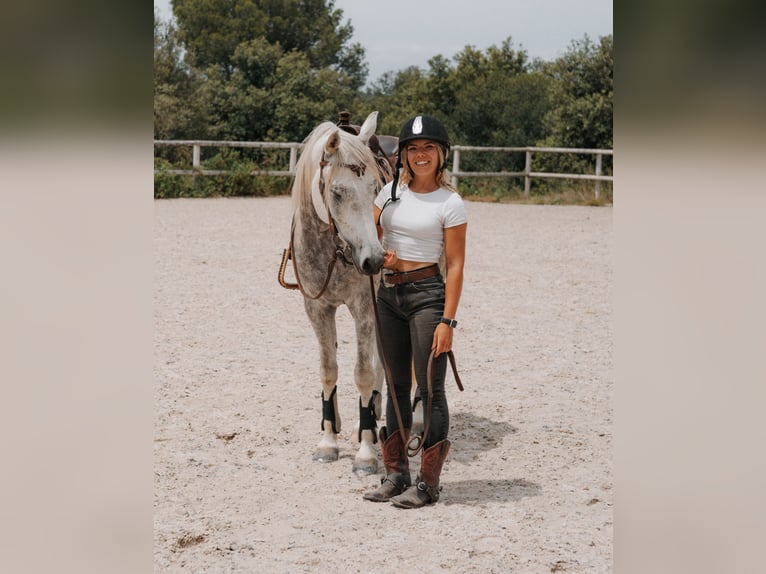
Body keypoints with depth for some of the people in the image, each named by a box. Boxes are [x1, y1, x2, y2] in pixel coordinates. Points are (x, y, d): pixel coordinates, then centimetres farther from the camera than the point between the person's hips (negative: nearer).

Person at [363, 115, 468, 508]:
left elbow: (455, 266, -10)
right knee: (396, 387, 13)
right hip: (388, 294, 6)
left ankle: (428, 483, 4)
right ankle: (395, 473, 22)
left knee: (430, 389, -2)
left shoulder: (450, 203, -8)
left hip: (427, 294, -6)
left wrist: (447, 321, -15)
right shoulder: (391, 191, 8)